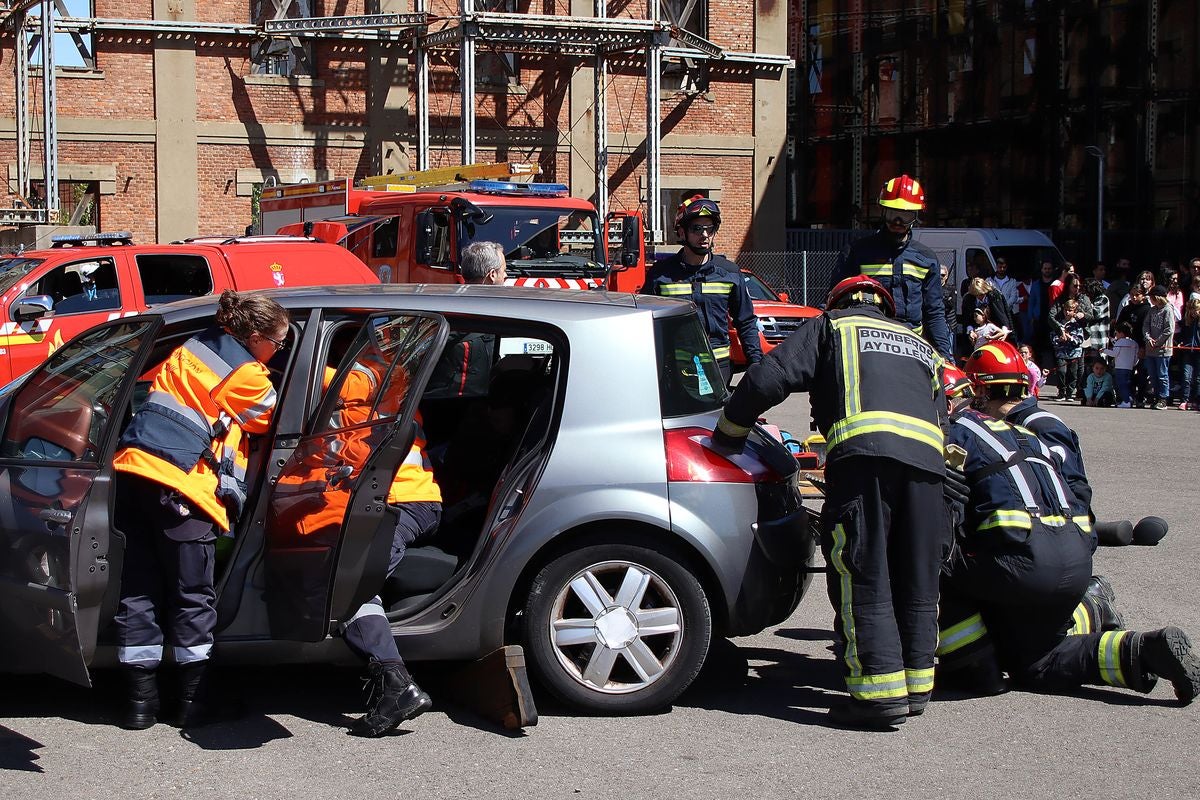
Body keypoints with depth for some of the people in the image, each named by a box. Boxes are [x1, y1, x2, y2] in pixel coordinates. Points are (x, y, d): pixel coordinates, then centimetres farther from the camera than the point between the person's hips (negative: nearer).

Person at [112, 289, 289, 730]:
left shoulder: (193, 347, 16)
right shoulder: (249, 377, -3)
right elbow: (275, 420, 12)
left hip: (132, 467, 7)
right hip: (178, 483, -7)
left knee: (139, 590, 10)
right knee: (192, 596, 5)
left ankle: (140, 700, 14)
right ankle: (193, 701, 10)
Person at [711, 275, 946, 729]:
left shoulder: (832, 326, 21)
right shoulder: (920, 346, 37)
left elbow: (770, 377, 9)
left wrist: (728, 431, 20)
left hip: (865, 449, -6)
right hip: (927, 457, 6)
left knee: (863, 578, -5)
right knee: (916, 576, 14)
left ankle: (881, 692, -9)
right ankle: (916, 684, 20)